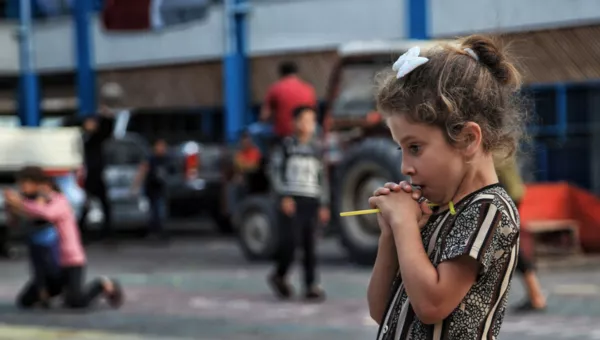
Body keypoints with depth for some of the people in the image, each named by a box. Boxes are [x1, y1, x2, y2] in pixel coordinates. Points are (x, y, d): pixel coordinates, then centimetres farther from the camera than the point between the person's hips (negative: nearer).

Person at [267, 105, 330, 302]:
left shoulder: (316, 149, 14)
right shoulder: (286, 146, 3)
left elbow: (322, 178, 16)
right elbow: (275, 171, 0)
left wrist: (324, 205, 10)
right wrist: (284, 196, -9)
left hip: (312, 201, 3)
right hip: (291, 201, -3)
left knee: (311, 246, 0)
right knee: (290, 241, -9)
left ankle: (311, 286, 2)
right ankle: (279, 276, 14)